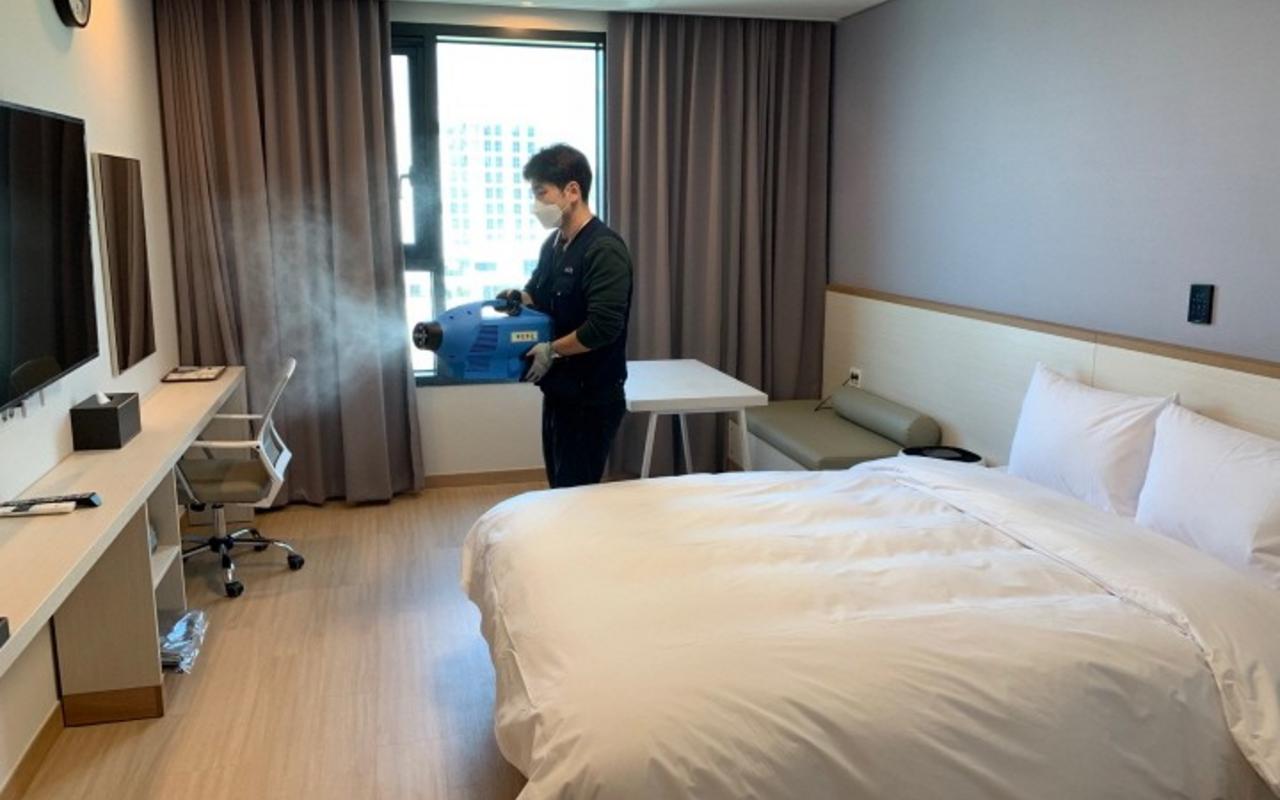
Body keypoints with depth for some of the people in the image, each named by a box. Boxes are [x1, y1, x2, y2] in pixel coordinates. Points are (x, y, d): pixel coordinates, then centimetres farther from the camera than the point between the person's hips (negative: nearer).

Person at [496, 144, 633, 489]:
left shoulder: (605, 249, -19)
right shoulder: (553, 244, 8)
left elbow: (604, 327, -27)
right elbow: (539, 294, 23)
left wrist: (551, 350, -17)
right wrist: (518, 298, 1)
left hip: (592, 397, -9)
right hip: (559, 389, 9)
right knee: (560, 488, 17)